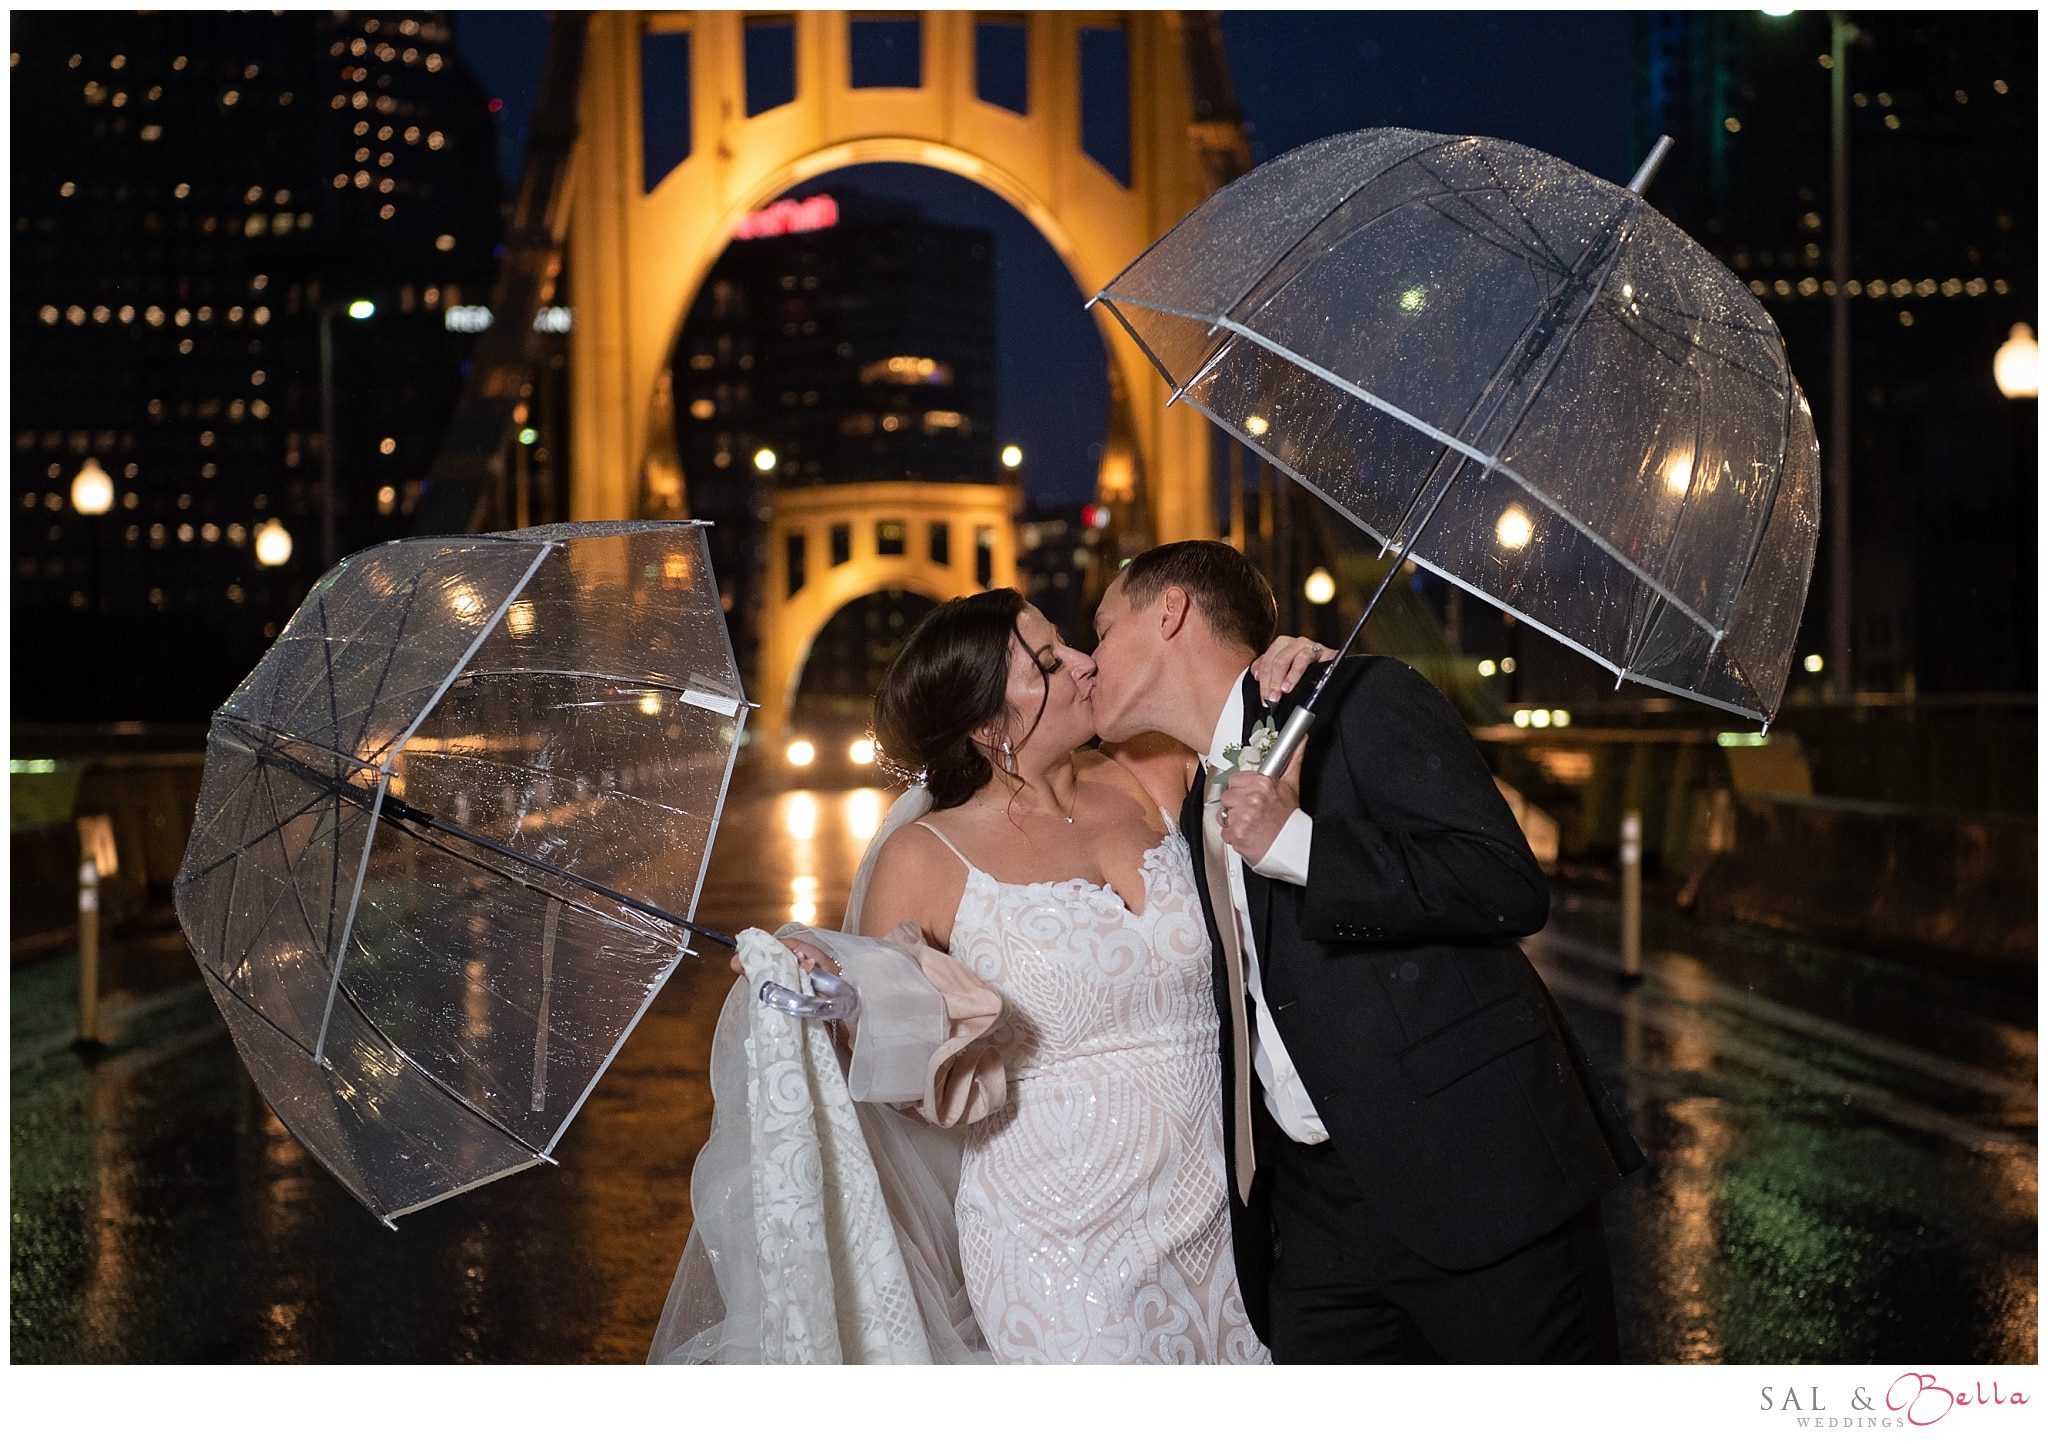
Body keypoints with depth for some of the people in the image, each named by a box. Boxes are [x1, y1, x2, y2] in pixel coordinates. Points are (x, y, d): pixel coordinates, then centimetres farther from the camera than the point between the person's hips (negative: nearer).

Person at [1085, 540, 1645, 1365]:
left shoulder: (1361, 702, -6)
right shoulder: (1198, 809, 18)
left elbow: (1510, 886, -17)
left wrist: (1298, 846, -21)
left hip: (1475, 1177, -7)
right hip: (1319, 1208, 7)